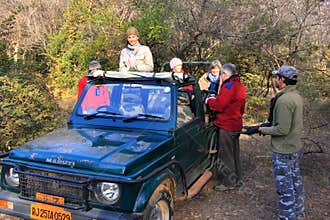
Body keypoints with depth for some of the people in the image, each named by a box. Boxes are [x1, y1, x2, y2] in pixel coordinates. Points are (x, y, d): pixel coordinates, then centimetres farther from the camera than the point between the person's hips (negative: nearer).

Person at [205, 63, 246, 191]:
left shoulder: (229, 86, -17)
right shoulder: (240, 86, 13)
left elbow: (220, 105, -23)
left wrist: (209, 101, -3)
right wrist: (215, 100, 11)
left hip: (226, 125, -10)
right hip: (236, 123, 10)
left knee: (225, 155, -1)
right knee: (234, 153, 18)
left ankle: (228, 182, 6)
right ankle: (236, 179, 28)